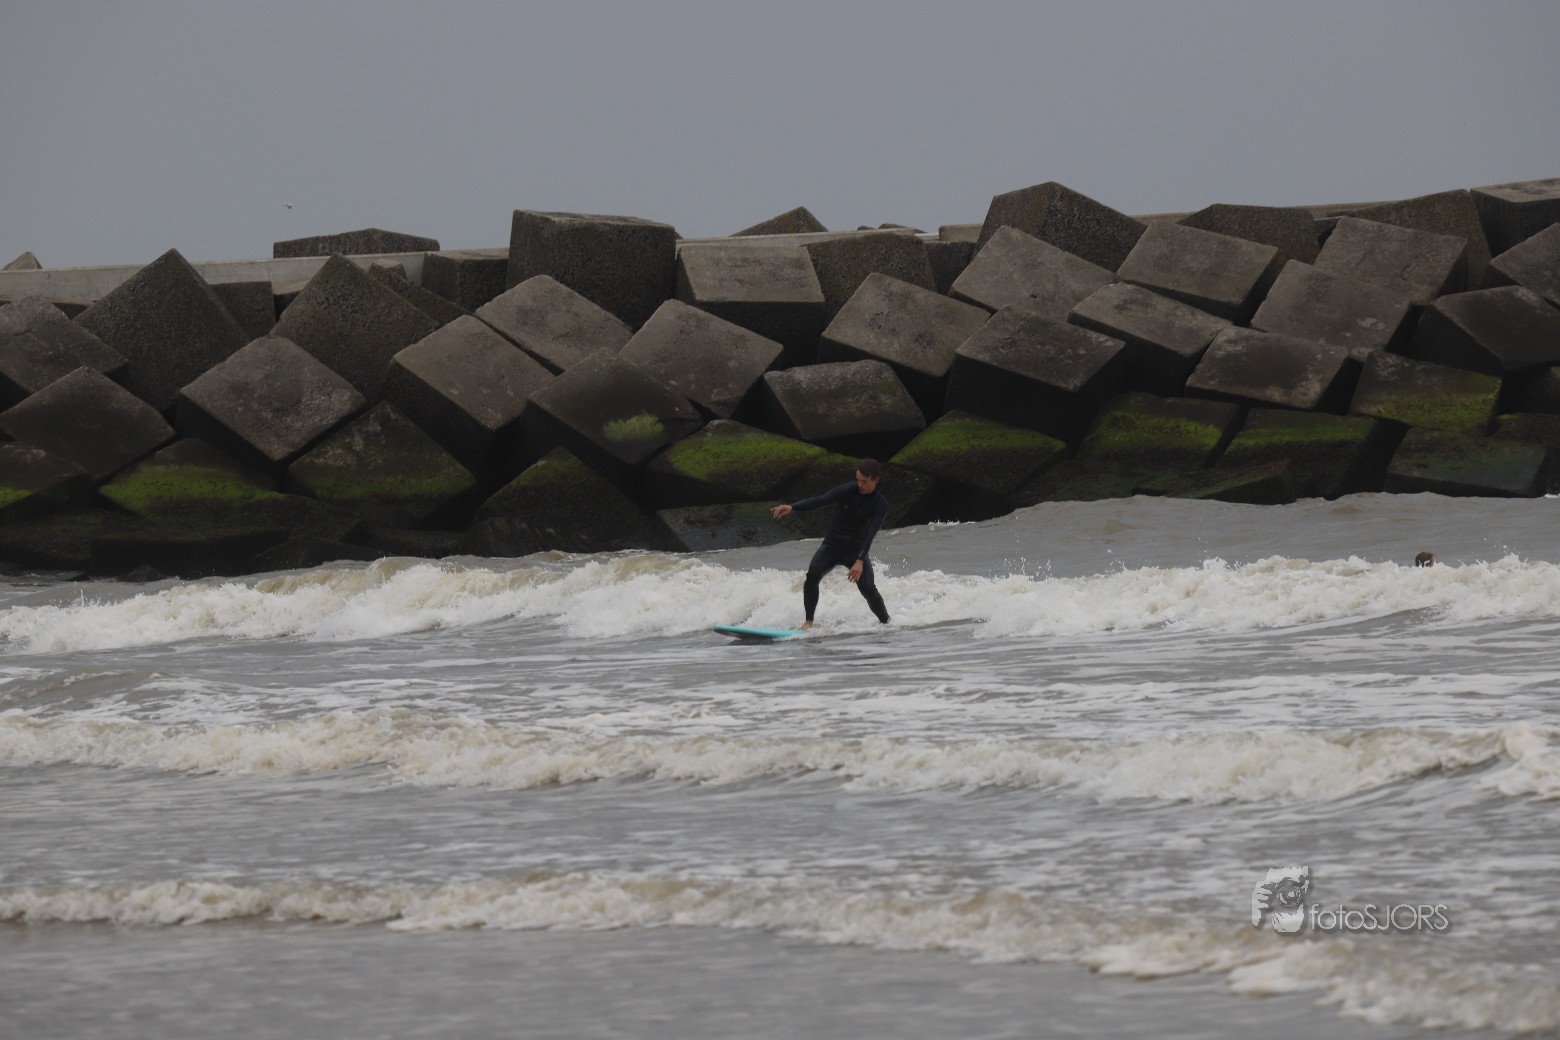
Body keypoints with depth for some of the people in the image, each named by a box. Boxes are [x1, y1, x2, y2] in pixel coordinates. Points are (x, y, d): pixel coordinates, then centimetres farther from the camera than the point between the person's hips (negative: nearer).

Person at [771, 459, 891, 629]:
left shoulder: (880, 505, -13)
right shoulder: (847, 491, -12)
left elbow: (870, 534, -24)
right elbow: (819, 501, -24)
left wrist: (860, 561, -37)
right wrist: (791, 508, -39)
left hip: (857, 551, 0)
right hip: (832, 546, 0)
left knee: (868, 589, -17)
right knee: (813, 575, -26)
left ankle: (886, 624, 6)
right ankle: (808, 621, -21)